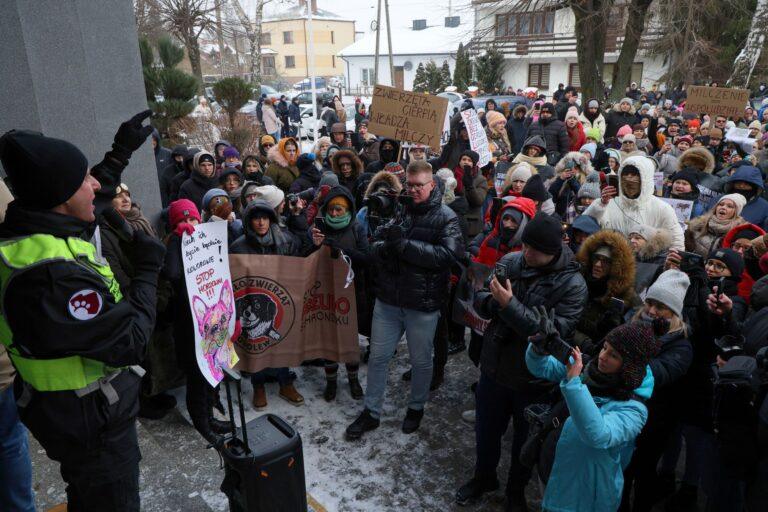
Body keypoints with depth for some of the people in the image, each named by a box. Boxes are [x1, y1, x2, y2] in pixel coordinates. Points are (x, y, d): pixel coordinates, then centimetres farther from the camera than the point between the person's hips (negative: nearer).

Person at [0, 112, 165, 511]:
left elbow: (91, 206, 17)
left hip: (68, 409, 9)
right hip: (89, 422, -9)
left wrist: (121, 152, 20)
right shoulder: (51, 275, -35)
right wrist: (148, 269, -19)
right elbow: (130, 344, -29)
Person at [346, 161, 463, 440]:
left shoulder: (445, 217, -7)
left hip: (423, 303, -3)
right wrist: (384, 246, -21)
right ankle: (371, 412, 30)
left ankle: (416, 408, 39)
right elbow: (373, 247, 4)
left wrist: (405, 245, -25)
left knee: (421, 361, 14)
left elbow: (449, 254, -22)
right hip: (388, 299, 3)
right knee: (378, 357, 13)